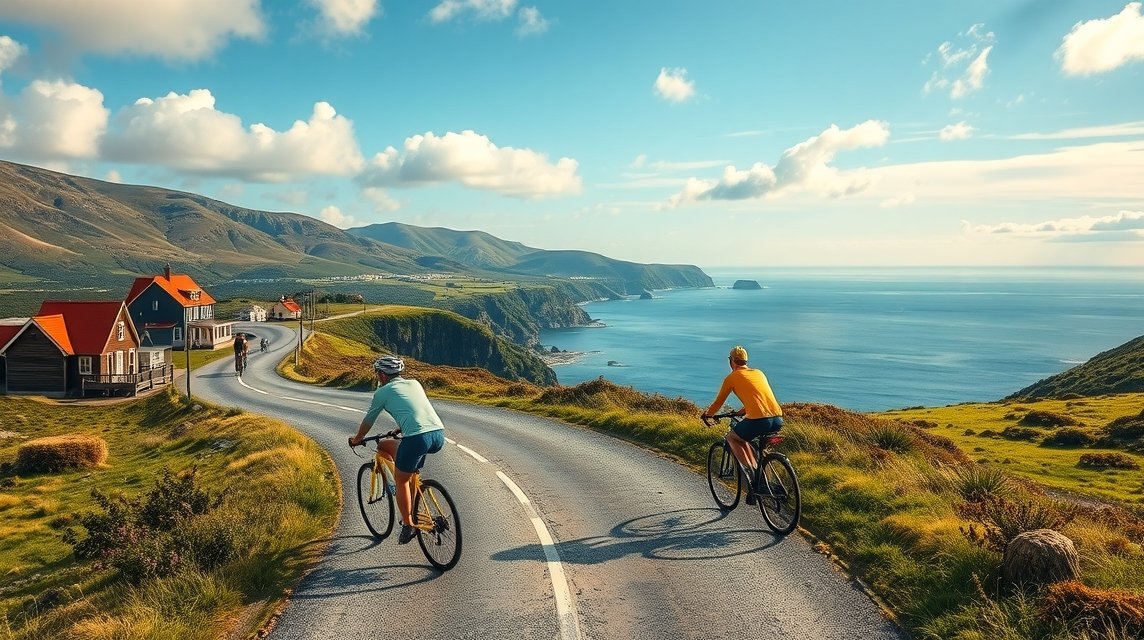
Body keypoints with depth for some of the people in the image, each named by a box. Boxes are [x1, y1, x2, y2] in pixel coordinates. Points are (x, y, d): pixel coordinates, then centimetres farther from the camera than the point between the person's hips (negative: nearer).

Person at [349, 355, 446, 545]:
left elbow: (368, 421, 23)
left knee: (402, 480, 17)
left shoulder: (383, 392, 11)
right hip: (439, 434, 6)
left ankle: (408, 525, 20)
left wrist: (356, 439, 41)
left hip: (417, 438, -6)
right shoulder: (415, 383, 25)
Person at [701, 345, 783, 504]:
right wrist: (742, 411, 53)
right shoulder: (759, 373, 26)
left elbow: (719, 401, 17)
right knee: (742, 437, 31)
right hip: (778, 420, 6)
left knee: (731, 437, 21)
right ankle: (757, 472, 25)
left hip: (759, 420, -6)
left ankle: (751, 473, 5)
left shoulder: (732, 377, 9)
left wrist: (707, 414, 36)